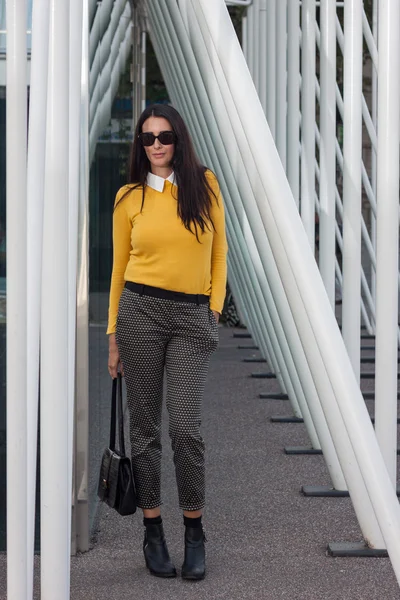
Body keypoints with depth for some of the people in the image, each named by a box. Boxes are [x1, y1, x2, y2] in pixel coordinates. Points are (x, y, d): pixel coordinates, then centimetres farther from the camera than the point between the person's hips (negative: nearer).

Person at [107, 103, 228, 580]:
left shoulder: (205, 184, 4)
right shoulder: (129, 197, 5)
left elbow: (218, 251, 10)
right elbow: (120, 267, 10)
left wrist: (215, 307, 3)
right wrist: (113, 335, 9)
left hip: (193, 316, 0)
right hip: (140, 311, 1)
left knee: (185, 426, -7)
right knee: (144, 425, 4)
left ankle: (194, 532, 8)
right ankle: (152, 531, 15)